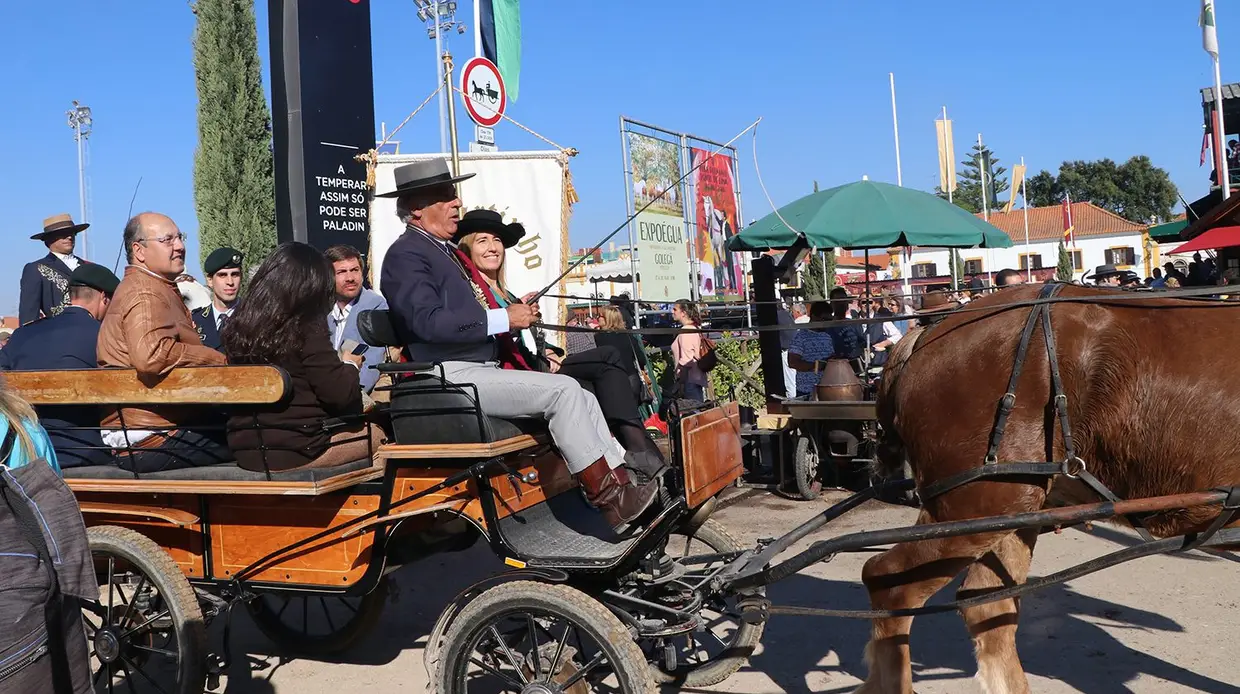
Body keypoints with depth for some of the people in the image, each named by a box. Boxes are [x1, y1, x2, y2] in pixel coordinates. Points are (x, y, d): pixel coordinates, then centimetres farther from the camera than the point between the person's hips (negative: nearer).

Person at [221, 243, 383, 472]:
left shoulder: (238, 326, 4)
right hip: (298, 449, -7)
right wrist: (350, 366, 8)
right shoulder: (305, 330, -15)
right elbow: (340, 394, -13)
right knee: (376, 435, 16)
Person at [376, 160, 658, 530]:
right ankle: (609, 498, -15)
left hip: (483, 371, 10)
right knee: (562, 390, -20)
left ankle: (623, 484, -5)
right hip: (452, 377, -10)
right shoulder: (405, 254, -6)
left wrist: (514, 316, 5)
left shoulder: (446, 251, 23)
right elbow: (428, 322, -21)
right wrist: (503, 318, -18)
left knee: (583, 400, 0)